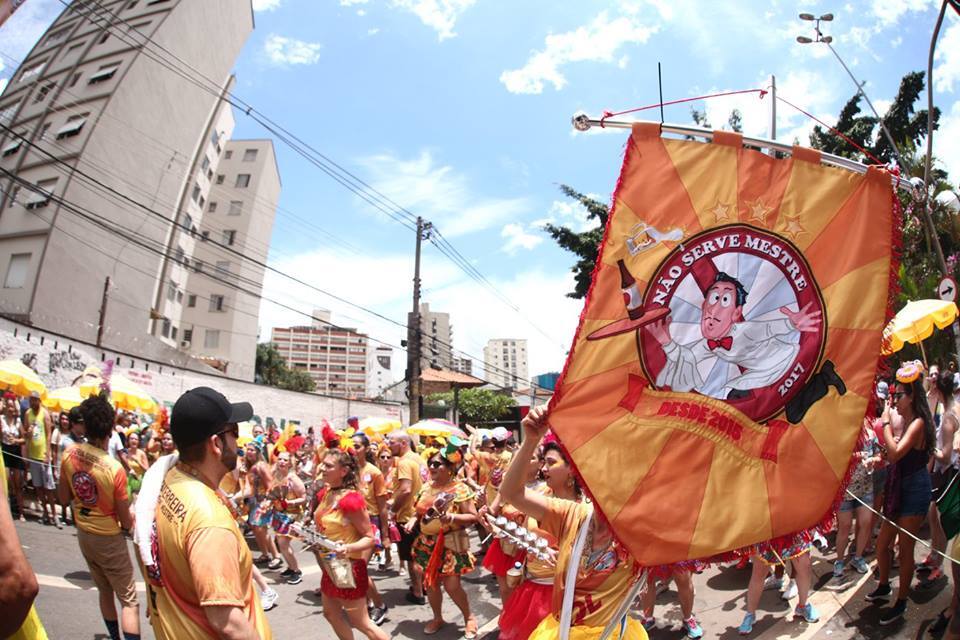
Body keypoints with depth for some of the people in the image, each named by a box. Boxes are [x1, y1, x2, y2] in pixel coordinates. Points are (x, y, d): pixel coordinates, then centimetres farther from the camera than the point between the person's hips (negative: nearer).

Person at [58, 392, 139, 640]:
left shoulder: (69, 455, -12)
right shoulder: (115, 469, -28)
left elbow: (64, 498, 3)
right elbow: (126, 521, -17)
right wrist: (132, 518, 4)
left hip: (83, 534, 7)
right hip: (108, 539, -6)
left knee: (105, 591, 24)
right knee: (128, 600, 4)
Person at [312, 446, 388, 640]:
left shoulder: (351, 499, -25)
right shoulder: (325, 493, 1)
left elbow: (369, 538, -21)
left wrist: (348, 548, -37)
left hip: (348, 567, -9)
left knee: (361, 623, 2)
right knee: (331, 614, 22)